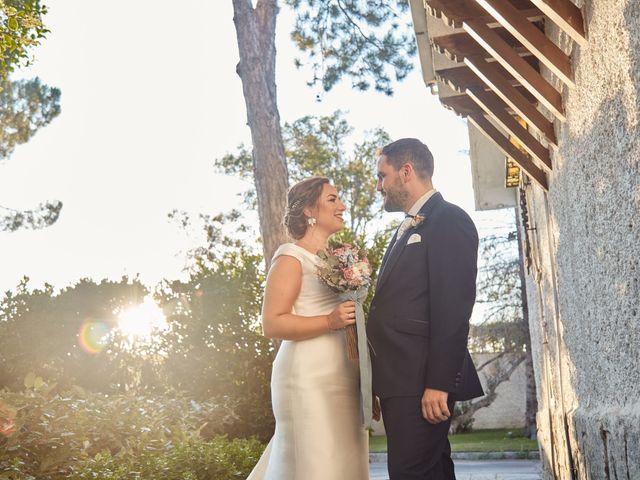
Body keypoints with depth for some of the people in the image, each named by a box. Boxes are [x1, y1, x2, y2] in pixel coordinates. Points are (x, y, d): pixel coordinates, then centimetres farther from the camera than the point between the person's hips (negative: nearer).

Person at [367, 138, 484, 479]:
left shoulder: (449, 219, -9)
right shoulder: (407, 229, 21)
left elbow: (454, 308, -17)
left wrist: (439, 384, -22)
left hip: (421, 381, -9)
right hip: (400, 380, 10)